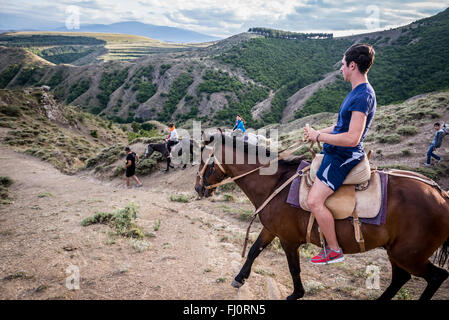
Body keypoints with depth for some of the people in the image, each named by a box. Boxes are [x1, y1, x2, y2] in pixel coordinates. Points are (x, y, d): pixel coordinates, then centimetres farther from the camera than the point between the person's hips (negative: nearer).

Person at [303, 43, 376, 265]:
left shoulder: (363, 96, -22)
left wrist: (319, 137, -21)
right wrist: (317, 132, 11)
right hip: (334, 153, 11)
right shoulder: (357, 92, 11)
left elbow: (352, 138, -29)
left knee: (314, 201, -18)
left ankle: (334, 250, -1)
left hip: (342, 157, -11)